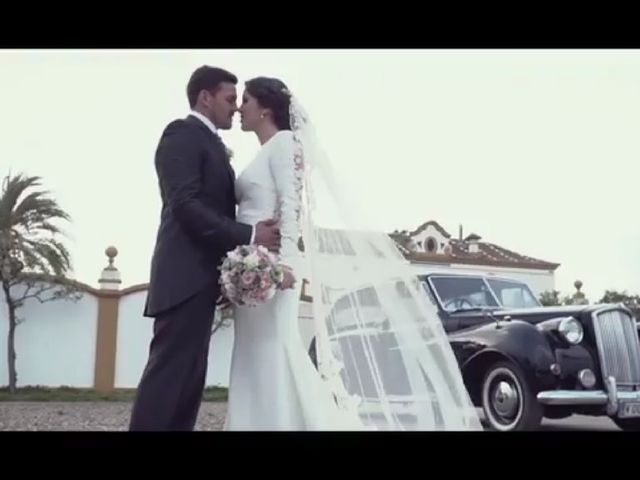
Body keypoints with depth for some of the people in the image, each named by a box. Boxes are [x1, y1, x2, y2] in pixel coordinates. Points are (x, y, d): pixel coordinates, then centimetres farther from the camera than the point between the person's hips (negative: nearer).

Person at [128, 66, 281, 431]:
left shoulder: (212, 143, 23)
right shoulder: (183, 133, -6)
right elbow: (185, 204, -18)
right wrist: (248, 235, -20)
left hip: (202, 276, 10)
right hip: (187, 274, -10)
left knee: (189, 376, 7)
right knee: (170, 371, -11)